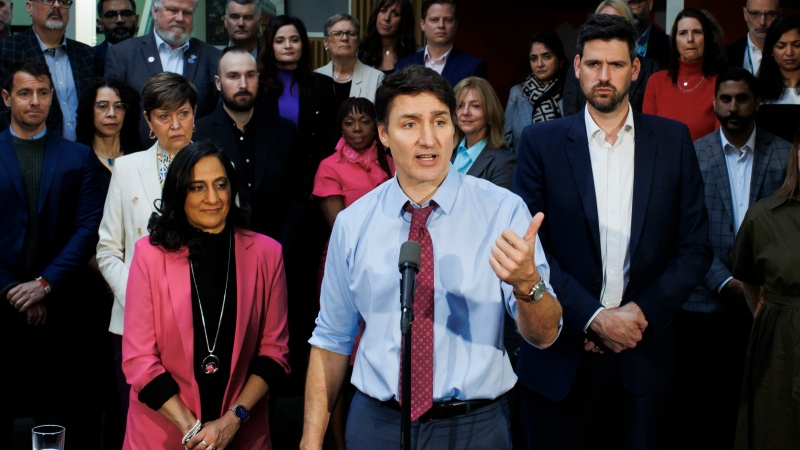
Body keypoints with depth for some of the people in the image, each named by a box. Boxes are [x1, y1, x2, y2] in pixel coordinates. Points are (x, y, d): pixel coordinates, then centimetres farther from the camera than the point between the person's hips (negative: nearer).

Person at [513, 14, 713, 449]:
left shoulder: (673, 140, 5)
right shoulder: (541, 141, 0)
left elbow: (696, 246, 4)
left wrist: (642, 313, -9)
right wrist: (594, 318, -14)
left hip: (643, 355, 1)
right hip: (562, 355, -1)